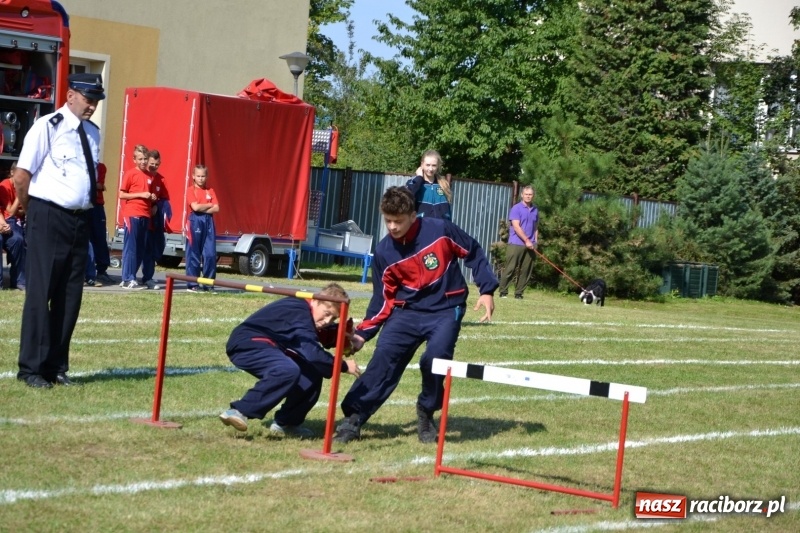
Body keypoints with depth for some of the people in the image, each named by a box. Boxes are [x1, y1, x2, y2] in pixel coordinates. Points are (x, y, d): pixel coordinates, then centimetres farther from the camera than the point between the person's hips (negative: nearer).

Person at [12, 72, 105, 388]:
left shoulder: (93, 133, 11)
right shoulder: (47, 127, -10)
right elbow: (21, 176, -10)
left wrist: (86, 209, 12)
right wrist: (31, 211, 1)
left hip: (79, 220, 7)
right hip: (48, 218, -7)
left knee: (70, 296, 9)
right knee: (40, 292, -3)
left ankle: (56, 366, 19)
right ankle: (31, 368, 5)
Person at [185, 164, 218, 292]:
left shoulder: (210, 191, 11)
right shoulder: (191, 190, -1)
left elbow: (216, 208, 1)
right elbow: (195, 207, -14)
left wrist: (202, 209, -10)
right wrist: (209, 205, -3)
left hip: (208, 222, 4)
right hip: (195, 222, -4)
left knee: (210, 254, -1)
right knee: (193, 254, 0)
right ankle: (192, 284, 4)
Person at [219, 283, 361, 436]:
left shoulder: (306, 314, 8)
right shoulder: (299, 313, -22)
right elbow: (313, 354, -29)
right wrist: (343, 366, -17)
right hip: (246, 344, -10)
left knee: (313, 373, 4)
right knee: (289, 370, -35)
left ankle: (286, 423, 9)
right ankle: (238, 411, -32)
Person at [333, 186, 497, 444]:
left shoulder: (440, 230, -13)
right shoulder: (384, 252, -5)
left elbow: (473, 253, 0)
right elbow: (384, 299, 2)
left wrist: (487, 290, -5)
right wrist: (363, 333, -6)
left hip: (445, 309, -3)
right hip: (407, 311, 3)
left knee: (435, 358, -24)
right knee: (384, 357, -14)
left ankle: (426, 413, 3)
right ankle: (354, 418, -9)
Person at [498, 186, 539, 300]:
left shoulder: (535, 210, 13)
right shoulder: (516, 208, -5)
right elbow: (516, 227, -12)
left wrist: (535, 242, 9)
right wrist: (527, 240, -16)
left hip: (530, 245, 5)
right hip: (516, 244, -5)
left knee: (526, 271, 3)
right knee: (510, 269, -5)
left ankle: (519, 293, 10)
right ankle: (503, 292, 2)